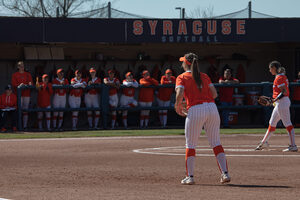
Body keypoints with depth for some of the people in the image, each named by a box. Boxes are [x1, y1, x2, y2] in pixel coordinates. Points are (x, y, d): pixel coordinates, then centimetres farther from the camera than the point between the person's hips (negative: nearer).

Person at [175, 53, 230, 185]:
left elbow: (180, 94, -12)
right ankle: (225, 173, -1)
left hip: (195, 110, -4)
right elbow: (214, 94, 13)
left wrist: (178, 107, 6)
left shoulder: (182, 77, 5)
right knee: (216, 143, 8)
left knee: (190, 145, 8)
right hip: (212, 108, 4)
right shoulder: (204, 76, 18)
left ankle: (190, 176, 3)